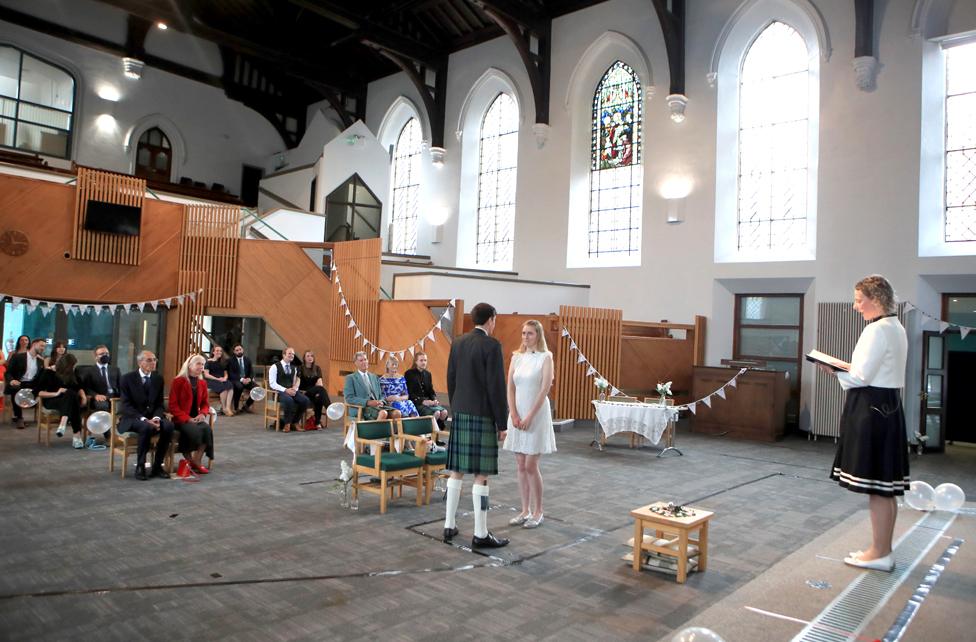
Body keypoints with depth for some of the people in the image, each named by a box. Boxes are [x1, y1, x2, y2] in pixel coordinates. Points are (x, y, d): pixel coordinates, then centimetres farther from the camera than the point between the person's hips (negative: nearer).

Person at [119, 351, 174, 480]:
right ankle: (140, 467, -19)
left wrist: (156, 418, -14)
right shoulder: (128, 378, -5)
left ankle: (157, 466, -15)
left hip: (152, 417, 4)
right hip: (132, 418, -4)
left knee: (169, 425, -28)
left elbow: (159, 404, 8)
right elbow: (126, 405, -11)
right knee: (147, 427, -36)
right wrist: (144, 419, -25)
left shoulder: (158, 378, 7)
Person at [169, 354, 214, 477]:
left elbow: (205, 403, 16)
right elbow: (173, 405, -9)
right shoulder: (178, 381, -5)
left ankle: (196, 462, -15)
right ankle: (188, 461, -11)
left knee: (207, 429, -27)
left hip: (195, 419, 5)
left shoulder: (202, 383, 13)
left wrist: (203, 414, -8)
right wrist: (187, 418, -19)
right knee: (195, 431, -34)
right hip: (180, 419, -5)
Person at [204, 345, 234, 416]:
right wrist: (217, 379, -16)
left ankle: (228, 408, -44)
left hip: (222, 381, 5)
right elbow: (206, 375, -4)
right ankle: (223, 408, -24)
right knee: (224, 387, -36)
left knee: (230, 386, -32)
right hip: (212, 381, -5)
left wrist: (225, 378, -3)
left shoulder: (223, 363, 24)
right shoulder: (209, 362, 6)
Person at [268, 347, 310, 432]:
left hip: (291, 391, 6)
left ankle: (295, 422, -5)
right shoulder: (275, 367, -1)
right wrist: (285, 390, -20)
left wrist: (294, 389, -4)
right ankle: (287, 424, -17)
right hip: (279, 392, -5)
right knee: (289, 400, -38)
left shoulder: (294, 368, 18)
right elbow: (272, 384, -9)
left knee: (305, 400, -23)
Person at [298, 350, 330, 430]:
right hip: (304, 393, -3)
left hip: (315, 392, 3)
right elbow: (298, 381, -9)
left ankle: (318, 422, -27)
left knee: (319, 399, -33)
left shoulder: (317, 368, 15)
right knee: (320, 388, -34)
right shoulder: (301, 369, 7)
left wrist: (320, 392, -19)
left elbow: (319, 381, 1)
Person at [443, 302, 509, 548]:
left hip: (460, 414, 7)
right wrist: (502, 423, -8)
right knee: (481, 475, -2)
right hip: (482, 416, -7)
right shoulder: (491, 345, -13)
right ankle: (481, 534, 4)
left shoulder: (457, 343, 8)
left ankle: (449, 526, 19)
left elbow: (451, 381, 12)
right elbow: (496, 387, -15)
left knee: (457, 471, 12)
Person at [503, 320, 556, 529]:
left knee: (531, 466, -4)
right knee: (521, 466, 8)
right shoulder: (516, 357, 8)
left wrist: (530, 417, -14)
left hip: (536, 415, -5)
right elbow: (510, 388, 5)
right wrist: (514, 415, -6)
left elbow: (544, 390, -11)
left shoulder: (545, 357, -5)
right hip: (517, 415, 5)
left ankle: (537, 512, 11)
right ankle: (525, 511, 17)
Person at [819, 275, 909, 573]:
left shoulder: (877, 330, -16)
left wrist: (834, 371, -2)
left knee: (876, 486, -2)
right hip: (888, 406, 10)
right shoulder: (896, 328, 15)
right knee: (886, 486, 15)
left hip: (872, 409, -10)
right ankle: (883, 550, 24)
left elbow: (861, 377, -18)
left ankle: (879, 553, 7)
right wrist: (847, 369, 10)